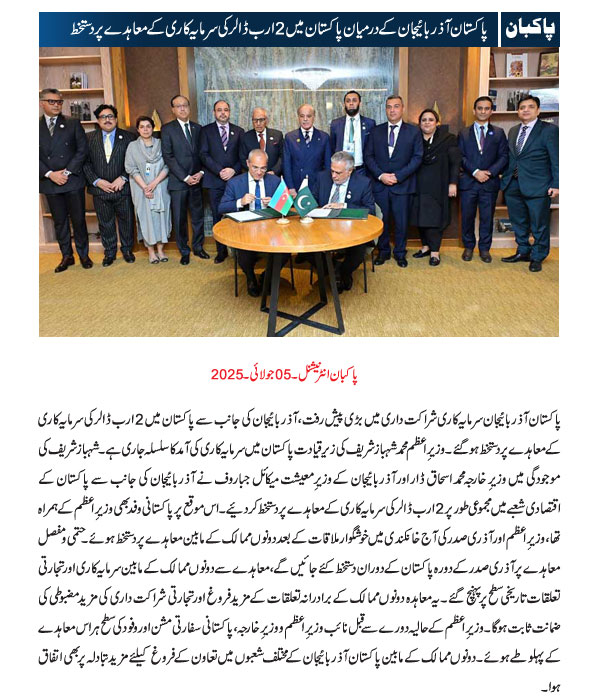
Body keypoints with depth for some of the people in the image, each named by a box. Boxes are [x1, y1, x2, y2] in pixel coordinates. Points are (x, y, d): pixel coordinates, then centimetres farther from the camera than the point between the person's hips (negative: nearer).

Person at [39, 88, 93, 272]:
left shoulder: (73, 124, 4)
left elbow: (82, 150, -1)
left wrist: (67, 172, -10)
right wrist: (50, 174, -11)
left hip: (73, 180, -1)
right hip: (49, 182, 2)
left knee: (79, 220, 4)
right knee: (60, 222, 8)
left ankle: (83, 255, 17)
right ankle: (66, 256, 18)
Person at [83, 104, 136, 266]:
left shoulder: (128, 137, 2)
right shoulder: (90, 138, 6)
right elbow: (85, 163, 2)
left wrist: (123, 178, -15)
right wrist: (97, 181, -11)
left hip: (123, 188, -1)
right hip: (100, 189, 1)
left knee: (126, 221, 9)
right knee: (105, 223, 10)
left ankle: (127, 249, 27)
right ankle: (109, 252, 23)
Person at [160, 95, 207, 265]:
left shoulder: (198, 128, 11)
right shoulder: (167, 129, -1)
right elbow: (168, 157, -7)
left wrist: (201, 172, -6)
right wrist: (185, 177, -13)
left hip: (197, 180, 3)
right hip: (178, 181, -3)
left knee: (198, 216, 10)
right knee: (180, 219, 2)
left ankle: (198, 247, 24)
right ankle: (184, 251, 14)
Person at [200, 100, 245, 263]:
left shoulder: (238, 131, 12)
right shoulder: (206, 131, 8)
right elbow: (204, 154, -1)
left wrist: (234, 170, -9)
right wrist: (220, 171, -12)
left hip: (235, 179, 1)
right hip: (215, 181, 0)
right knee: (217, 216, 2)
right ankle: (221, 250, 10)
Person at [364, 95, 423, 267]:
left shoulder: (413, 132, 4)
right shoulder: (376, 131, 9)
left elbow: (417, 157, -2)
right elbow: (368, 156, 5)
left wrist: (398, 176, -12)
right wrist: (380, 175, -10)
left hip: (402, 185, -1)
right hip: (380, 185, 1)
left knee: (401, 221, 4)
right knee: (381, 220, 6)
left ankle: (400, 253, 18)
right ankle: (383, 251, 21)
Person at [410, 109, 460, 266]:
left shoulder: (448, 139, 3)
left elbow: (455, 163, -1)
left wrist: (453, 183, -8)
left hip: (437, 187, -3)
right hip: (419, 187, 3)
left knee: (434, 218, -4)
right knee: (421, 217, 5)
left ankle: (435, 252, 2)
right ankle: (426, 246, 19)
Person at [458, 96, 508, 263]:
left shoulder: (498, 133, 9)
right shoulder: (464, 133, 8)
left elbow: (504, 156, 3)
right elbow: (460, 157, -1)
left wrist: (490, 172, -12)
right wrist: (475, 172, -14)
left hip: (490, 183, 0)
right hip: (468, 182, 0)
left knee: (487, 218, 5)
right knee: (467, 217, 5)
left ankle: (484, 249, 16)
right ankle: (468, 247, 19)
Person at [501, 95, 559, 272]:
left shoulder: (549, 130, -4)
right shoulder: (513, 131, 14)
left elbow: (556, 159, -7)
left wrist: (555, 184, -12)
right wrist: (505, 178, 6)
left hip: (537, 186, -6)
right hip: (513, 185, 6)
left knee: (539, 225, 3)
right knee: (519, 223, 15)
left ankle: (537, 257, 16)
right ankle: (523, 252, 29)